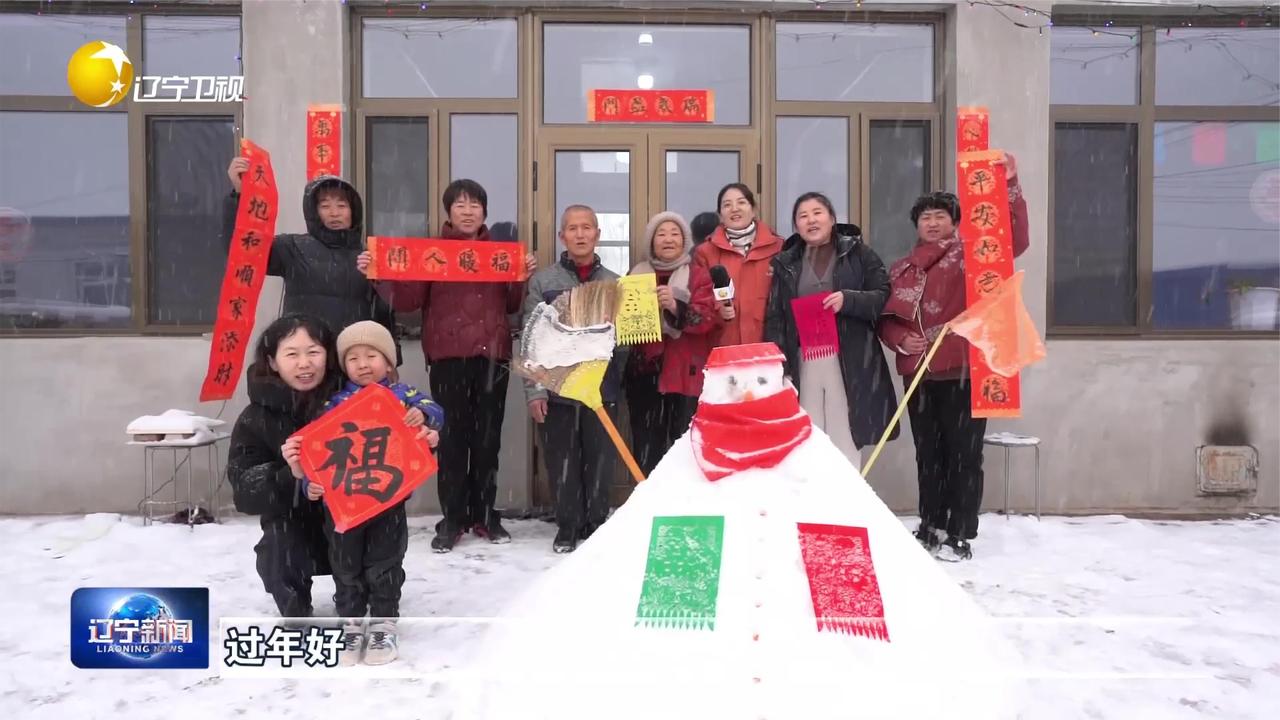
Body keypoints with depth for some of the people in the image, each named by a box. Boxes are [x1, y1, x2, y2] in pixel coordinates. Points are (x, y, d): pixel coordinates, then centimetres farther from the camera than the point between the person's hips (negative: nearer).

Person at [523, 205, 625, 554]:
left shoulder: (615, 283, 8)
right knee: (562, 464, 5)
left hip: (602, 389, 1)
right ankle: (567, 526, 22)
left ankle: (597, 524, 26)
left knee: (600, 462, 8)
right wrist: (534, 389, -7)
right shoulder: (543, 281, 3)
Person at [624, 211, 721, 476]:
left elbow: (708, 318, -9)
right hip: (644, 373, 3)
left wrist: (676, 307, -25)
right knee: (646, 451, 2)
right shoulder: (637, 274, 13)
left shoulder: (699, 275, 5)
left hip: (685, 375, -2)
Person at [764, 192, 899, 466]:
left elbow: (884, 296, 1)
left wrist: (849, 299, -17)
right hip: (802, 363, 2)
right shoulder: (785, 263, 12)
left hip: (849, 361, -2)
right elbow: (775, 318, 7)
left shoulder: (858, 252, 6)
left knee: (845, 441, -1)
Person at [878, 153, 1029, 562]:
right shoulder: (901, 269, 14)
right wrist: (900, 339, -9)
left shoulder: (971, 254, 2)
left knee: (964, 454, 1)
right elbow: (886, 319, 13)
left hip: (964, 371, -4)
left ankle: (960, 536, 9)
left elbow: (1015, 241, -15)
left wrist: (1010, 184, -22)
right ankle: (931, 528, 24)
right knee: (928, 455, 13)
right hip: (919, 375, 5)